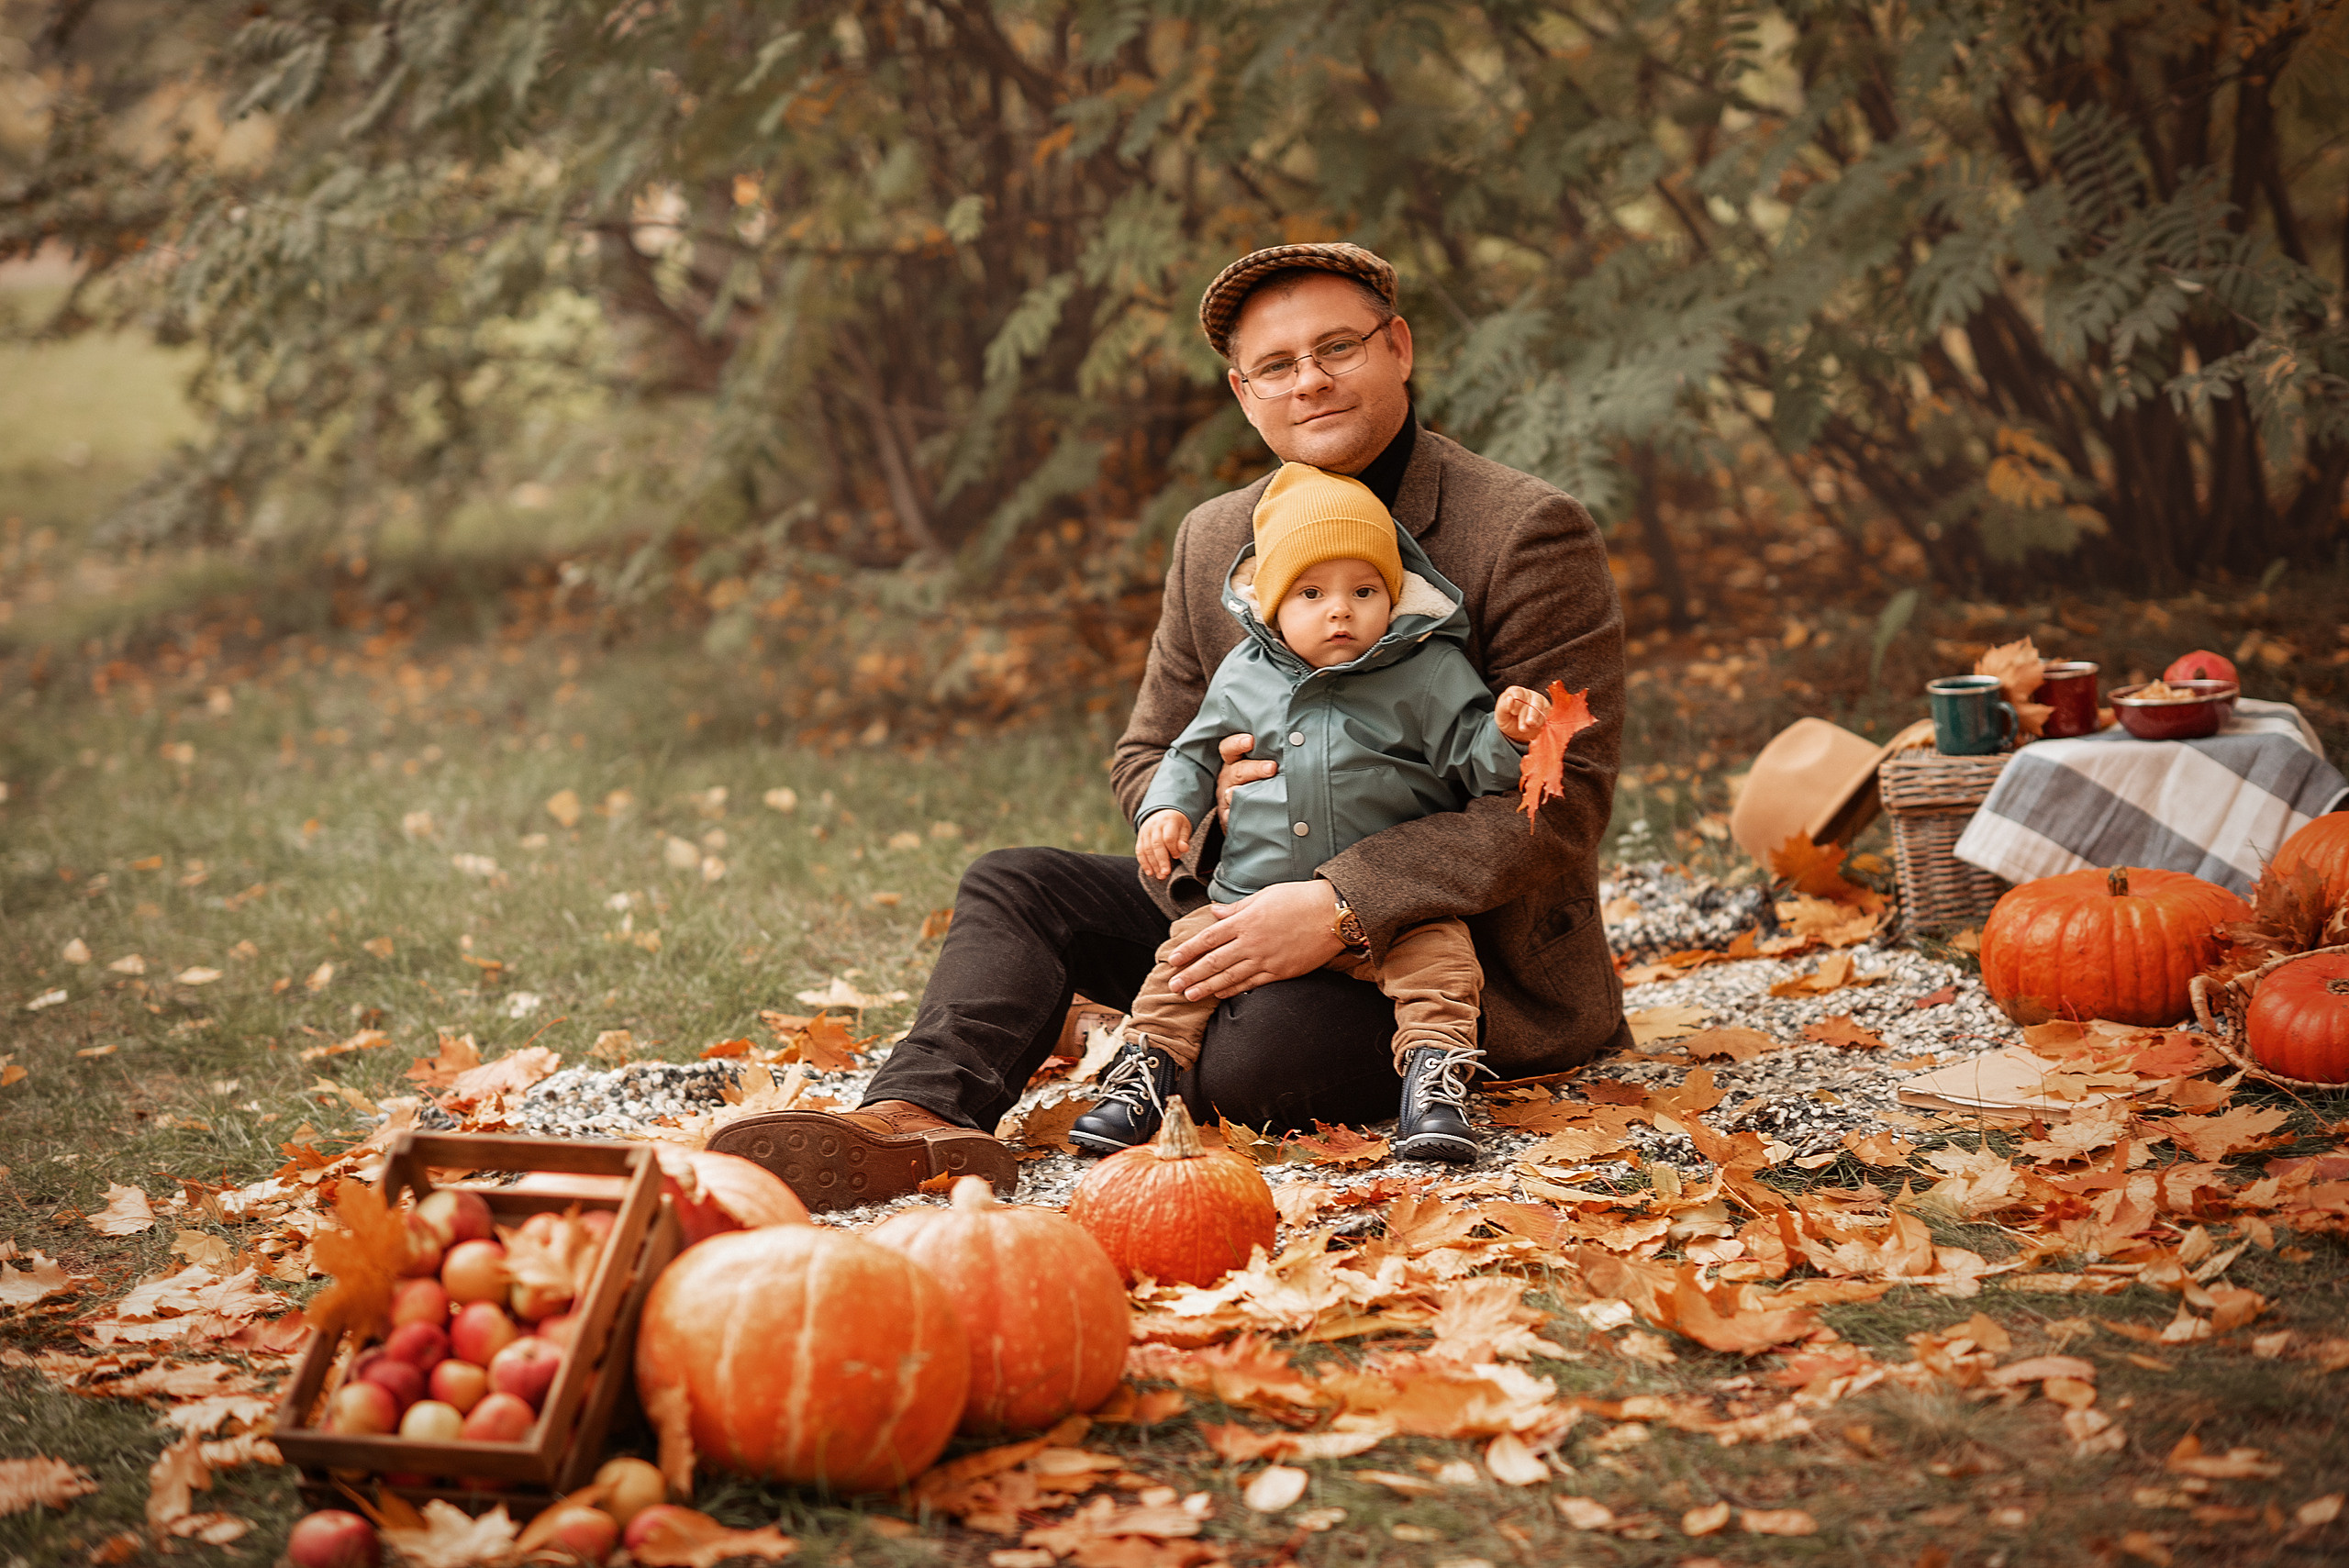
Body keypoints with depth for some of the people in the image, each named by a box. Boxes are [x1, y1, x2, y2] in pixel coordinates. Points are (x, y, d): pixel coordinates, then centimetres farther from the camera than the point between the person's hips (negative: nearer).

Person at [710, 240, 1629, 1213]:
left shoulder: (1532, 535, -13)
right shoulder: (1211, 542, 7)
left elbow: (1563, 794, -19)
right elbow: (1143, 759, 14)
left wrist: (1340, 908, -28)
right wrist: (1206, 802, -13)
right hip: (1257, 899, 6)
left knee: (1260, 1051, -34)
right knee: (1013, 886, -8)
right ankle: (922, 1117, -32)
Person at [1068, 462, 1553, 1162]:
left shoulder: (1429, 673, -1)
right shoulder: (1243, 676, 9)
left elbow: (1471, 757, -4)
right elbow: (1197, 754, 22)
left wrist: (1506, 733, -25)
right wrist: (1169, 809, 5)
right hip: (1253, 899, 3)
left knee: (1439, 953, -26)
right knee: (1188, 949, -6)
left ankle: (1433, 1080, -22)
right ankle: (1144, 1072, 5)